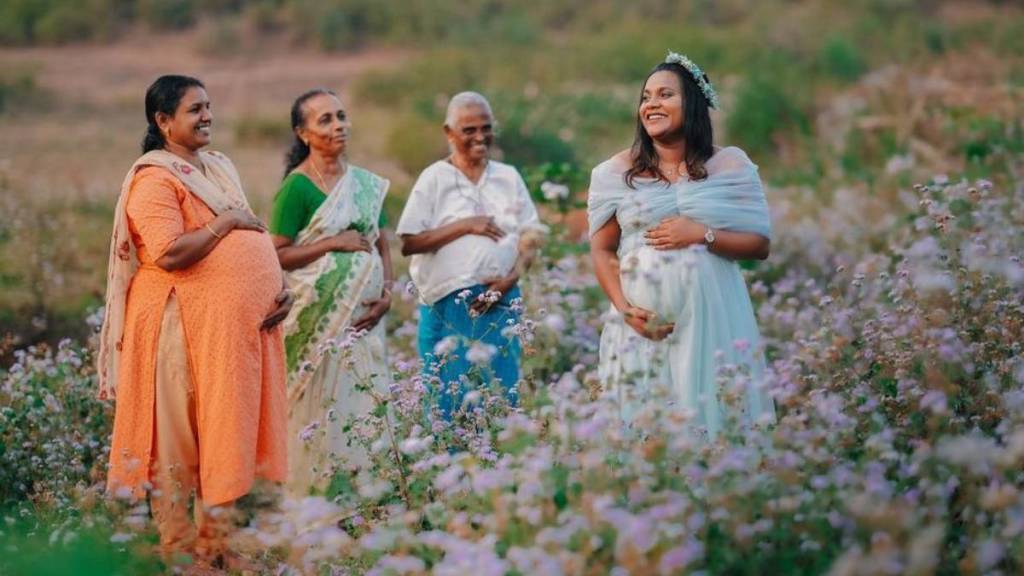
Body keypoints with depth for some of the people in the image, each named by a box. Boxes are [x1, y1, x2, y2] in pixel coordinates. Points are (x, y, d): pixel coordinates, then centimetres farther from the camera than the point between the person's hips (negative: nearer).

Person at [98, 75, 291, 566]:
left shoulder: (219, 167, 17)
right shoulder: (154, 179, -11)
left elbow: (251, 241, 21)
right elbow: (170, 254, -23)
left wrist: (279, 287, 4)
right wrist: (225, 222, -12)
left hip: (239, 323, 8)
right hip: (186, 326, -8)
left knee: (229, 431, 10)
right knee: (181, 435, -2)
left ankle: (219, 539, 18)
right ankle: (178, 545, 4)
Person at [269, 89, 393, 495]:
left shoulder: (367, 184, 13)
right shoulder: (297, 187, -5)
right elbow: (277, 255, -10)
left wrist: (386, 294, 1)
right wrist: (333, 243, -15)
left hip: (363, 317, 6)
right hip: (320, 318, -6)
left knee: (366, 407, 5)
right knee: (322, 411, -6)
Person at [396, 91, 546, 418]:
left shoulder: (509, 177, 13)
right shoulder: (434, 179, 3)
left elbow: (531, 236, 9)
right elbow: (409, 244, -4)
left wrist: (512, 277, -8)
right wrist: (464, 225, -11)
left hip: (502, 302, 3)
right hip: (449, 305, -3)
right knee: (451, 396, -3)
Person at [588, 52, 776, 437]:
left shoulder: (730, 166, 5)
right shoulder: (618, 172, 8)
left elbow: (760, 244, 3)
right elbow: (602, 250, 6)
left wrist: (703, 235, -12)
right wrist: (624, 307, -9)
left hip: (710, 318, 0)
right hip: (641, 323, 1)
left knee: (711, 412, -1)